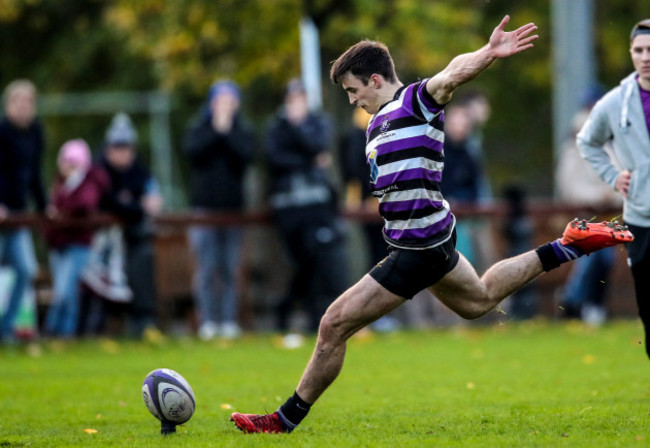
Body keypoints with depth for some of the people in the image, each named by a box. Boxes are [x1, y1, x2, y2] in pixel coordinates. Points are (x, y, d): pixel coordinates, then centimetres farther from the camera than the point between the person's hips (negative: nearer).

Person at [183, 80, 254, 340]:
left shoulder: (242, 132, 10)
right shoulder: (199, 131, 8)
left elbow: (246, 155, -10)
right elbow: (193, 151, -13)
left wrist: (227, 131, -10)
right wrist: (216, 130, -10)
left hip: (232, 210, 1)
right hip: (204, 209, -1)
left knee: (230, 270, 0)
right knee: (207, 269, -8)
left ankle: (229, 321, 3)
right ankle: (207, 321, -6)